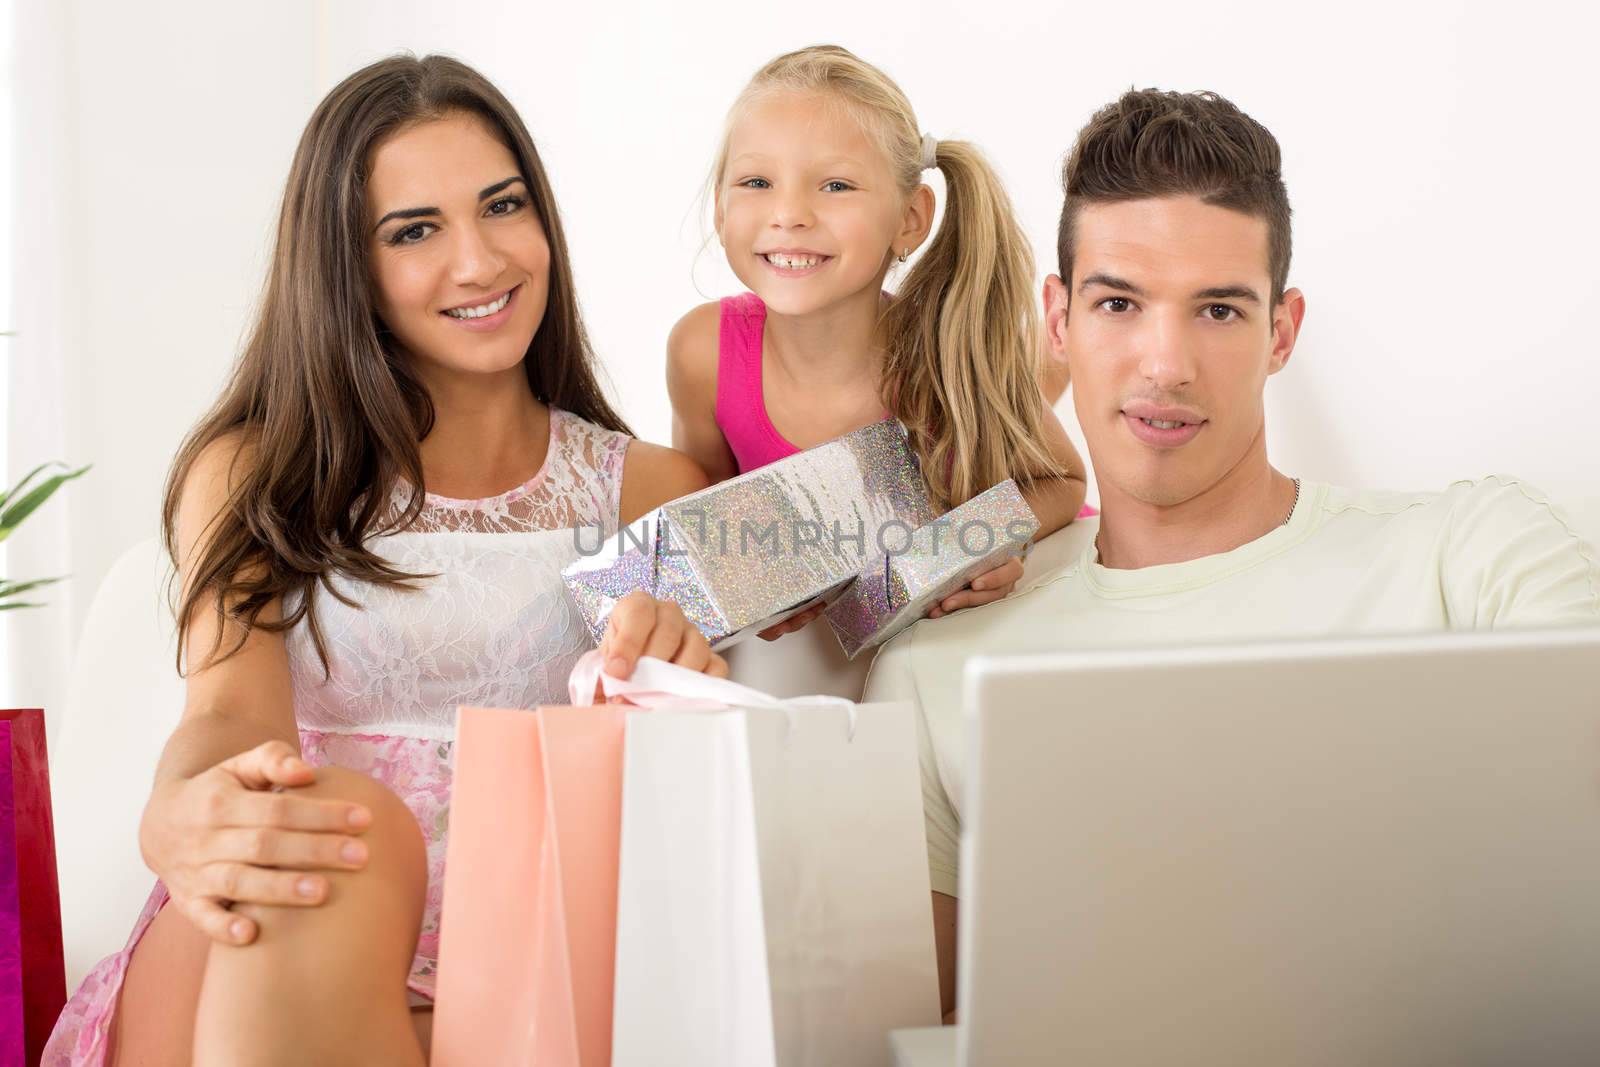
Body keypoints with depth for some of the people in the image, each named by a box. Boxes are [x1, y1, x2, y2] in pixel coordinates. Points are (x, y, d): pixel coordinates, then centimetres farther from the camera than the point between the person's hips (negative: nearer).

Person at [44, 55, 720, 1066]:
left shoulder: (651, 489, 15)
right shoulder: (253, 472, 11)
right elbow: (228, 710, -5)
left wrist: (677, 682, -18)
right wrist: (182, 817, -31)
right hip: (228, 980, 1)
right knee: (335, 826, -34)